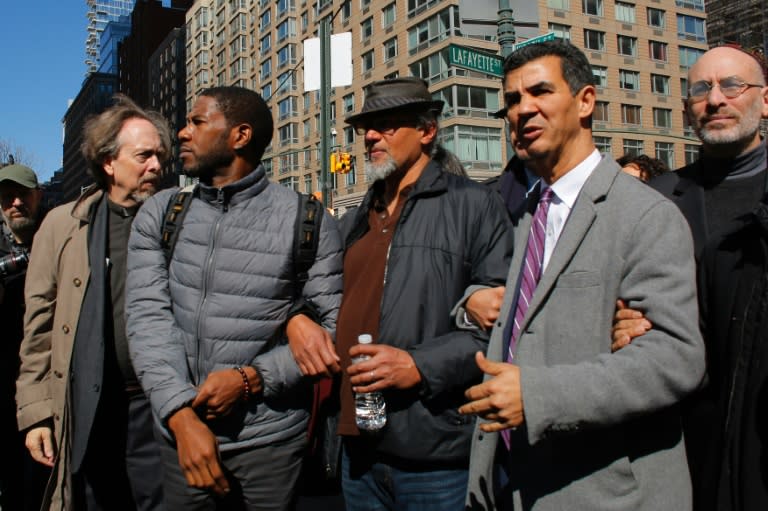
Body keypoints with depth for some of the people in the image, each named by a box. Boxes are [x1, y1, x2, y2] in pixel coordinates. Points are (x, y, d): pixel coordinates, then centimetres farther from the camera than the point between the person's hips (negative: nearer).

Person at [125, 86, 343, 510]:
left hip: (269, 440, -2)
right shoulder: (158, 215, 3)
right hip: (179, 433, 3)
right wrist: (182, 415, -16)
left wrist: (251, 379, -17)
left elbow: (335, 325, -7)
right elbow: (147, 316, -5)